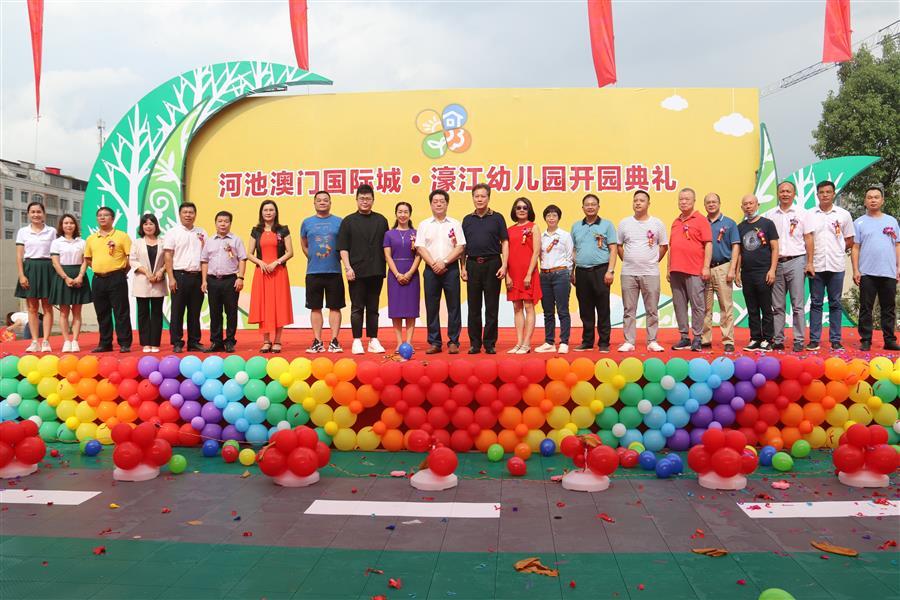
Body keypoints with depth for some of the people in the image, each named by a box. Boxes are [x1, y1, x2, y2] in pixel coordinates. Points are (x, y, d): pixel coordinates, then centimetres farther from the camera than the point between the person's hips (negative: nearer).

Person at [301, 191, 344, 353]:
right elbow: (304, 245, 18)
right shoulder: (307, 222, 8)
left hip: (334, 271, -1)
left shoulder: (339, 222, 4)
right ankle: (317, 342, 11)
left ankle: (334, 341, 7)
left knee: (334, 307, 1)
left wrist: (337, 259, 1)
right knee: (315, 308, 5)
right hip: (313, 272, 1)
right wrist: (313, 259, 8)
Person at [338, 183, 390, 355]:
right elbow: (343, 247, 0)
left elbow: (386, 246, 13)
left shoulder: (381, 220, 11)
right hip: (356, 272, -2)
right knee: (357, 308, 1)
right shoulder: (348, 221, 4)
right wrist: (348, 267, -10)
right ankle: (357, 341, 7)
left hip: (376, 272, 2)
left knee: (373, 308, 8)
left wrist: (387, 268, 6)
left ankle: (373, 340, 13)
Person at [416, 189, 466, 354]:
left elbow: (460, 247, -2)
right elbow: (420, 248, 2)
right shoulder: (424, 225, 9)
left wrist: (444, 263, -12)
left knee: (453, 306, 1)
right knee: (431, 307, 3)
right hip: (431, 269, 1)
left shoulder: (455, 224, 6)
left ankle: (453, 342, 8)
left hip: (451, 268, -1)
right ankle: (434, 342, 10)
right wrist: (434, 264, -10)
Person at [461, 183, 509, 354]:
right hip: (473, 265, 2)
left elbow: (505, 243, 2)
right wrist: (462, 267, 4)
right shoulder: (467, 220, 11)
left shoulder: (497, 218, 4)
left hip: (492, 264, -2)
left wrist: (504, 265, -8)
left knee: (492, 307, 2)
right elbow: (463, 246, 12)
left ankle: (490, 343, 9)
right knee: (473, 307, 5)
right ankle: (475, 343, 13)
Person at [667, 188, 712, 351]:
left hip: (694, 271, -6)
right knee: (679, 305, 7)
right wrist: (668, 268, 18)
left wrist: (706, 267, -11)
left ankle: (697, 338, 2)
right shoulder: (675, 222, 18)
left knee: (697, 305, -3)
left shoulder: (701, 220, 1)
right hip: (676, 270, 6)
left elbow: (708, 244, -5)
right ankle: (684, 337, 13)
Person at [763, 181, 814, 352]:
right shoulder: (769, 215, 9)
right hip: (776, 263, 2)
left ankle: (799, 340, 3)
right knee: (778, 305, 5)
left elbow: (808, 238, 4)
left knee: (797, 305, -1)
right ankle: (778, 340, 10)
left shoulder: (801, 213, 5)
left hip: (796, 262, -2)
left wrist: (810, 263, -4)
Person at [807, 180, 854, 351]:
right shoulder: (810, 215, 4)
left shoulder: (843, 214, 5)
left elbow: (850, 240, 10)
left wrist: (837, 251, -1)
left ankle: (835, 340, 11)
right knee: (816, 303, 4)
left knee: (835, 304, 6)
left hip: (836, 266, 0)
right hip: (816, 265, 0)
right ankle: (814, 339, 8)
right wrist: (810, 258, -4)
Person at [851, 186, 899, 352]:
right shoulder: (859, 223, 4)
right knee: (866, 308, 1)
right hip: (867, 273, -2)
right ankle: (866, 340, 7)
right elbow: (855, 248, 0)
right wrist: (855, 270, -6)